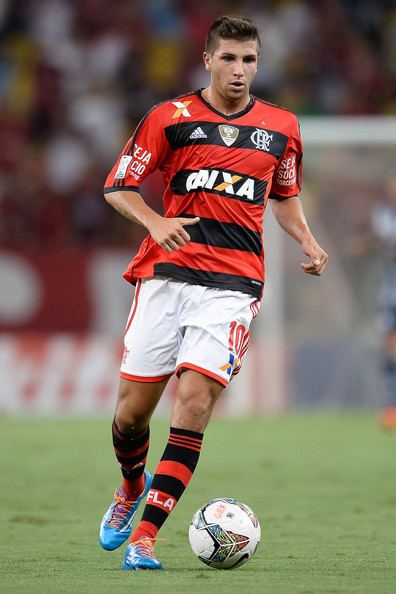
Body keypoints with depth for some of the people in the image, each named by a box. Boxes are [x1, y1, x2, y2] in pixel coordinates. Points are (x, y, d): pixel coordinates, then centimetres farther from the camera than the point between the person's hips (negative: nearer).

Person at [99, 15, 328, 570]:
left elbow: (285, 195, 27)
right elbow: (118, 186, 6)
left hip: (233, 283, 0)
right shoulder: (170, 118, 3)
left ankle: (144, 535, -12)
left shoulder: (281, 128, 11)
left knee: (194, 402, -15)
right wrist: (155, 222, -13)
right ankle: (132, 487, 35)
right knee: (133, 407, 1)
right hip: (167, 272, 0)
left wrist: (308, 241, 9)